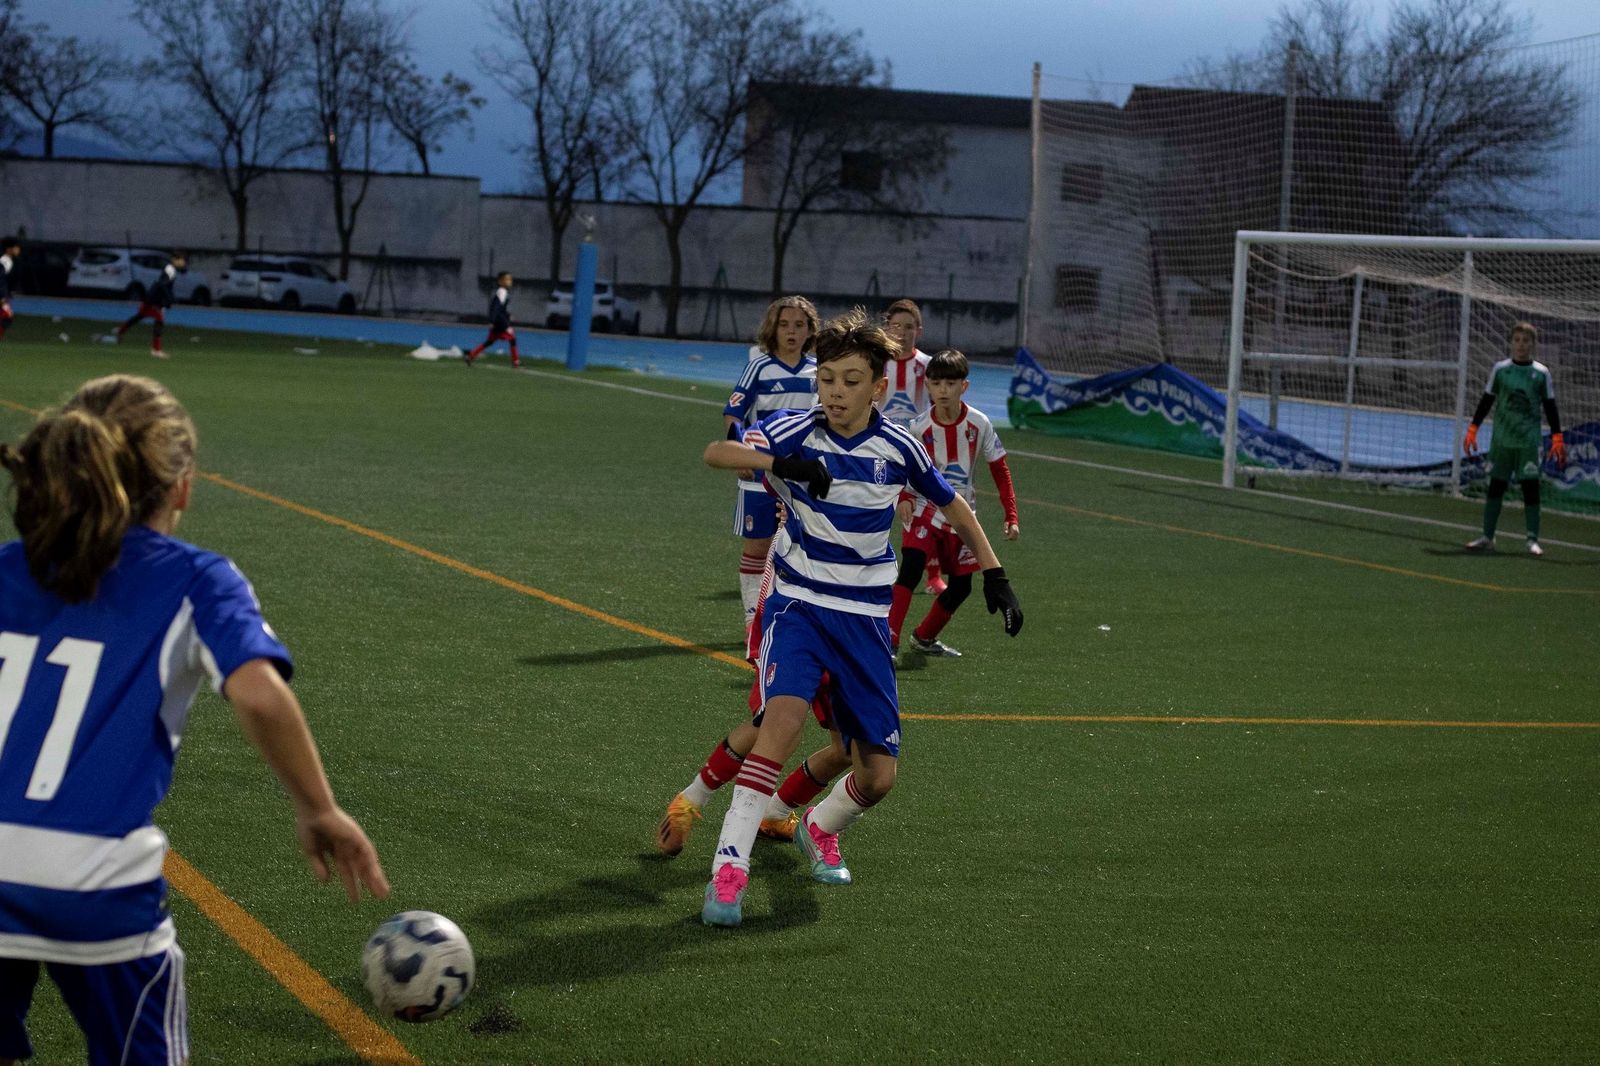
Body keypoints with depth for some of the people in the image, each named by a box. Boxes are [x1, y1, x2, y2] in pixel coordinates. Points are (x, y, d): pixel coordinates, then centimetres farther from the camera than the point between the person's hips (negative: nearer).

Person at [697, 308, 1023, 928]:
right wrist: (779, 461, -44)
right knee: (784, 718, -30)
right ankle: (729, 865, -25)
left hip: (864, 616, 2)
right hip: (797, 603, -2)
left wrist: (994, 575, 8)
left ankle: (820, 829, 36)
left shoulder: (898, 448, -5)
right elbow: (715, 453, -27)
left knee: (878, 774, 1)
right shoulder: (794, 431, -11)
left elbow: (951, 504, 12)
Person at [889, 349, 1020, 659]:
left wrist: (1011, 516, -5)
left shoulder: (979, 424, -10)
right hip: (926, 509, -3)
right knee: (910, 569, -25)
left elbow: (1000, 470, -1)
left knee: (961, 586, 9)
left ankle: (925, 637, 32)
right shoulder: (920, 427, -13)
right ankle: (889, 641, -26)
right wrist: (904, 499, -19)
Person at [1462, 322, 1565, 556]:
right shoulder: (1500, 369, 3)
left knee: (1531, 487, -4)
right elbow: (1486, 401, 9)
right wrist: (1472, 430, 5)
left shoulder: (1541, 373, 2)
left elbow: (1550, 407, 6)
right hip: (1501, 440, 1)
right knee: (1495, 486, 4)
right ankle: (1487, 538, 11)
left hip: (1529, 441, -1)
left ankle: (1532, 540, 1)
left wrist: (1557, 439, 1)